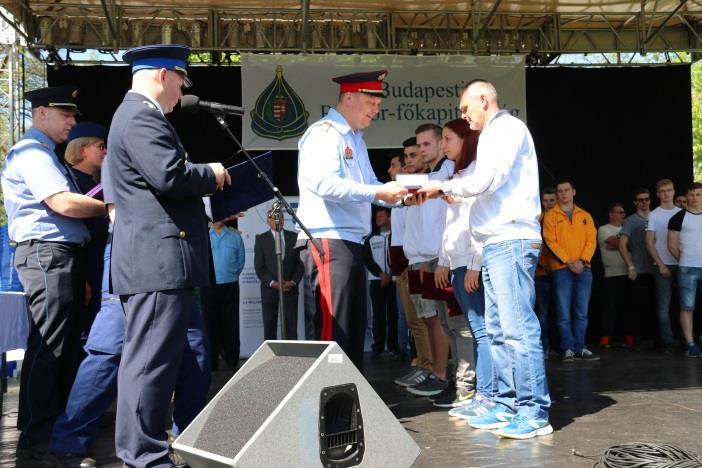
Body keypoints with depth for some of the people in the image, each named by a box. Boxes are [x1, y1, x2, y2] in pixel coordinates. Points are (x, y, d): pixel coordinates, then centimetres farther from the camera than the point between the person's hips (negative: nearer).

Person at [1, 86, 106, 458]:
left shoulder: (45, 154, 23)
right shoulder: (31, 151, -8)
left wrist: (79, 273, 18)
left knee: (67, 346, 12)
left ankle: (60, 425, 21)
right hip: (47, 254, -10)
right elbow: (64, 203, -20)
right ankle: (37, 439, -4)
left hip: (63, 255, 10)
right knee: (48, 348, -9)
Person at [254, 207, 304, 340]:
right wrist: (273, 283, -11)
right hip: (270, 289, -1)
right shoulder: (261, 239, 4)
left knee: (291, 326, -3)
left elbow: (300, 263, 7)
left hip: (290, 288, 1)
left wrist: (293, 282, -7)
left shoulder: (294, 237, 8)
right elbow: (259, 267, 0)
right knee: (270, 326, 2)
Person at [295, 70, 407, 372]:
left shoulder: (355, 138, 22)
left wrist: (399, 195, 5)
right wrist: (378, 193, -20)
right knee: (333, 330, -9)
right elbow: (325, 184, -22)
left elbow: (368, 185, 23)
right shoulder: (324, 133, -8)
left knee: (354, 330, 11)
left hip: (351, 243, 10)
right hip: (327, 242, -10)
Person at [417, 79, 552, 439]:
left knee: (518, 327, -11)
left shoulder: (508, 127, -3)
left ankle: (534, 412, -8)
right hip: (496, 243, 10)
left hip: (512, 240, -10)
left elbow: (486, 180, -14)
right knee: (498, 329, 9)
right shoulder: (493, 136, 25)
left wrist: (443, 186, -2)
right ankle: (507, 404, 15)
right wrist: (444, 192, 10)